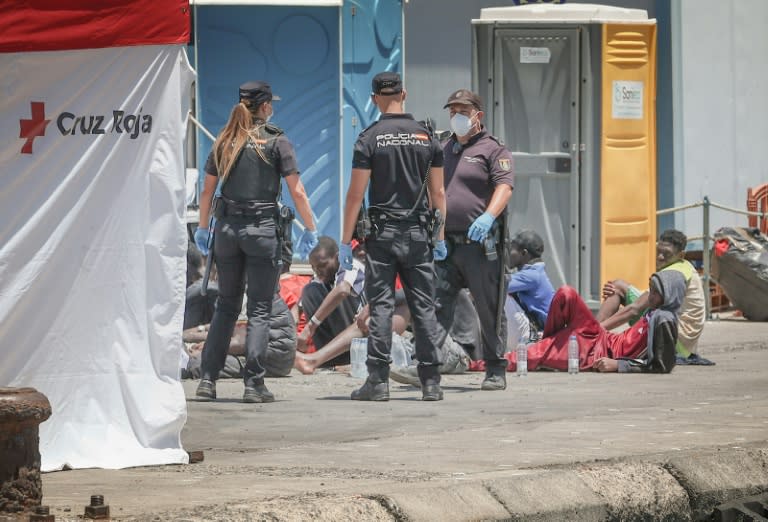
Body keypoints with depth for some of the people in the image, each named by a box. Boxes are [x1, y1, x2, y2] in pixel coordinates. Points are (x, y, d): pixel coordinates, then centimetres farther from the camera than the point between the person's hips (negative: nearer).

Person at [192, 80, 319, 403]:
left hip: (227, 228, 4)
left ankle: (207, 379, 7)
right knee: (260, 310, 1)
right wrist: (310, 230, 1)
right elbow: (297, 192, -8)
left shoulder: (224, 143, 7)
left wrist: (203, 228, 22)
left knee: (226, 306, 13)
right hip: (263, 228, -4)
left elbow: (207, 191, 10)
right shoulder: (276, 142, -4)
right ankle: (253, 384, -3)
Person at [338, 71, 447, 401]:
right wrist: (440, 237, 13)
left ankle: (378, 381, -7)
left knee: (381, 306, -2)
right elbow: (438, 193, 6)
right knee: (424, 306, 4)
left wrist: (345, 242, -3)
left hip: (382, 233, -2)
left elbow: (356, 194, -7)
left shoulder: (370, 139, -4)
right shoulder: (426, 137, 5)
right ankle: (431, 382, 2)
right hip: (418, 233, 2)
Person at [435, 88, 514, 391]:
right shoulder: (443, 150, 20)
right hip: (444, 243, 5)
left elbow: (504, 187, -12)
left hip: (480, 244, -5)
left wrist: (488, 216, -29)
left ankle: (495, 371, 9)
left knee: (490, 310, 1)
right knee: (437, 307, -3)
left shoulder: (493, 150, 1)